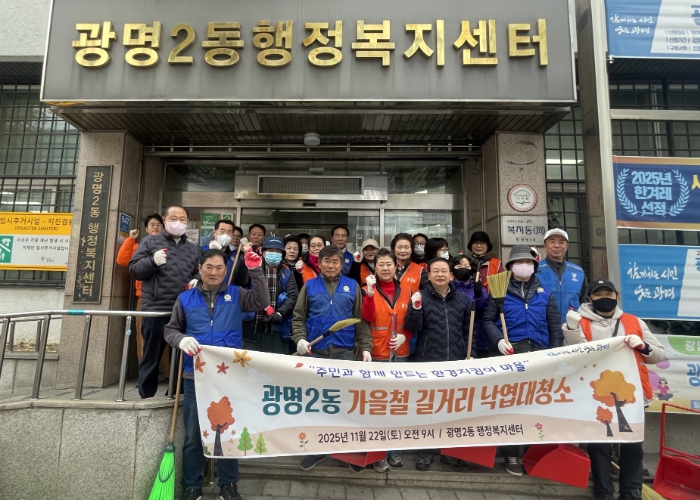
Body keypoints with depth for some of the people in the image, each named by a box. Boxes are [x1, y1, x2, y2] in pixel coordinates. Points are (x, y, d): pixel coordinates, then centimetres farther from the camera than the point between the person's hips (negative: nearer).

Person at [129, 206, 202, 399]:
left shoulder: (194, 249, 16)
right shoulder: (150, 242, 6)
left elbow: (200, 273, 20)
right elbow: (134, 270, 0)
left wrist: (197, 281, -2)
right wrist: (152, 261, -18)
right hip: (155, 309, -3)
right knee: (151, 357, 7)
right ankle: (146, 397, 19)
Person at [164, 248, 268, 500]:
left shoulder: (235, 294, 3)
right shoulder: (186, 298, 5)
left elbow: (261, 302, -11)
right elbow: (170, 329, 9)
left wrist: (255, 271, -21)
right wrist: (181, 340, -13)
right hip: (196, 375, 1)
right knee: (194, 433, 12)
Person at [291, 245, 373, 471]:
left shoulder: (352, 286, 4)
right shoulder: (309, 286, 4)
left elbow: (360, 320, 3)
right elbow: (298, 317, 4)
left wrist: (366, 347, -4)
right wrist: (300, 338, -13)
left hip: (344, 352, 0)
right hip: (315, 352, 1)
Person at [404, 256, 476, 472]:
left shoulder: (462, 299, 7)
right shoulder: (421, 297, -2)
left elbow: (468, 330, 11)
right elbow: (413, 328, -8)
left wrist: (471, 354, 5)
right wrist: (415, 309, -24)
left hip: (456, 362, 2)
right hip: (427, 362, -2)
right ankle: (425, 450, 23)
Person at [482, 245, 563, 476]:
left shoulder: (545, 292, 13)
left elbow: (554, 326, 12)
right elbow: (487, 320, 2)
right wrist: (498, 340, -15)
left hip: (539, 352, 3)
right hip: (511, 352, -2)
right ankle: (511, 454, 16)